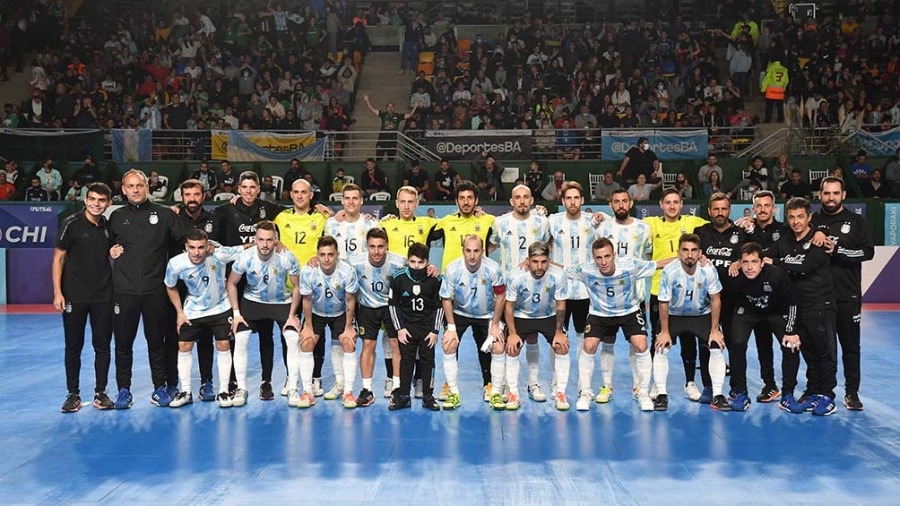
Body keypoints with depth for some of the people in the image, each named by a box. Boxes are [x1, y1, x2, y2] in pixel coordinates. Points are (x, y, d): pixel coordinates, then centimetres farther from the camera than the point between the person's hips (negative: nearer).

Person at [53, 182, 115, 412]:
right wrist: (57, 292, -10)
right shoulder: (72, 224, -6)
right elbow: (59, 258, -5)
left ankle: (101, 393, 15)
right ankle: (73, 394, 14)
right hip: (74, 296, -3)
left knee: (102, 346, 6)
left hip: (103, 296, 3)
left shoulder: (109, 227, 5)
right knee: (73, 347, 5)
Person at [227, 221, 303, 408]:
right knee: (240, 339, -13)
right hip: (252, 301, 1)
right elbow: (232, 283, -5)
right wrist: (236, 313, -9)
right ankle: (241, 389, 2)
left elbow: (297, 287, -10)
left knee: (293, 339, -17)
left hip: (282, 302, -1)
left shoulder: (287, 258, -25)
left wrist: (292, 315, -12)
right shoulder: (245, 257, -22)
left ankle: (292, 389, -4)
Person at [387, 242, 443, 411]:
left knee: (427, 361, 5)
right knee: (406, 360, 6)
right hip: (406, 326, 0)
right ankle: (403, 396, 15)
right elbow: (393, 305, -1)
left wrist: (435, 330, -5)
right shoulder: (398, 278, -11)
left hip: (427, 327, 0)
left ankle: (428, 397, 14)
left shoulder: (435, 280, -13)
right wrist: (399, 328, -4)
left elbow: (439, 306, -3)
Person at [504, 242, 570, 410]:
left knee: (562, 346, -13)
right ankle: (513, 393, 4)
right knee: (512, 349, -12)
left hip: (549, 316, 1)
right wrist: (512, 333, -14)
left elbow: (560, 305, -12)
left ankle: (559, 392, 2)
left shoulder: (558, 275, -27)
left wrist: (559, 332, -11)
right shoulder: (516, 277, -28)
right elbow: (509, 306, -13)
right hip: (522, 316, 0)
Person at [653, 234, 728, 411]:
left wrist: (714, 330, -10)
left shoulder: (709, 270, -23)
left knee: (717, 348, -10)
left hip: (702, 315, 1)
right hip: (674, 315, -1)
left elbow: (716, 300, -11)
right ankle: (661, 394, -1)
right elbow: (664, 303, -17)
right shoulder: (669, 271, -27)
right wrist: (665, 331, -13)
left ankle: (717, 396, 3)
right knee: (661, 348, -15)